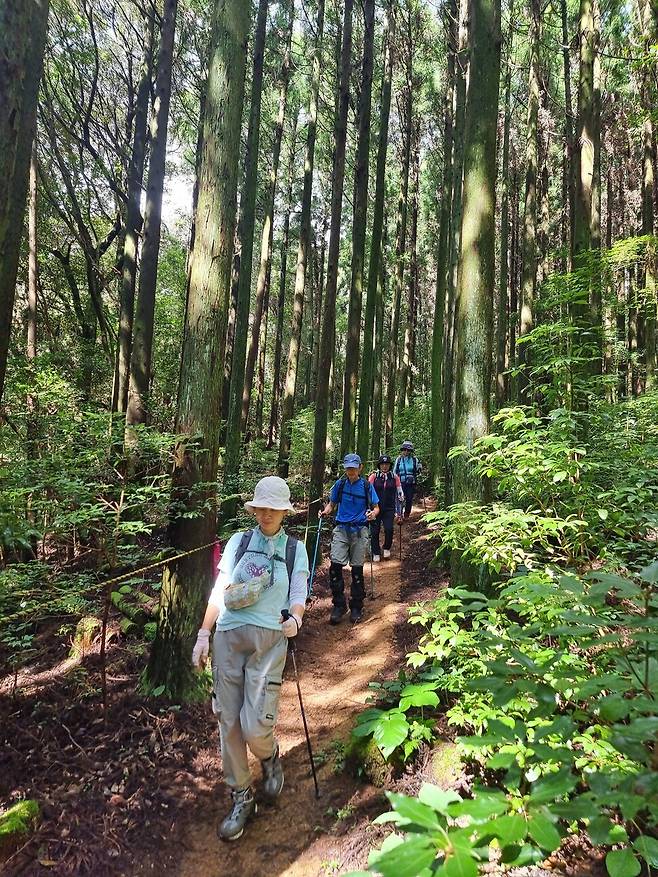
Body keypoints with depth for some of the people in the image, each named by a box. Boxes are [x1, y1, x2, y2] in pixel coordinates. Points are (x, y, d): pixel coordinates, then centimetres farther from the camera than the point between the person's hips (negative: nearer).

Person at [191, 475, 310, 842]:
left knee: (254, 725, -8)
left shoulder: (296, 549, 5)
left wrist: (295, 619, -16)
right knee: (229, 722, 6)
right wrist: (203, 635, 4)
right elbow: (219, 591, 9)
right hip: (228, 636, 2)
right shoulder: (238, 542, 7)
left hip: (269, 640, -2)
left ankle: (270, 757, 29)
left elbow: (298, 597, 6)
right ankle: (242, 797, 28)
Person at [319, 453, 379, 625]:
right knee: (335, 565, -11)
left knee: (357, 569, 4)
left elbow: (376, 507, 5)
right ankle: (339, 605, 4)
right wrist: (326, 511, -7)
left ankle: (356, 607, 20)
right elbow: (332, 503, 15)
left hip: (360, 530, -1)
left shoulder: (367, 486, 1)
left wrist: (373, 513, -17)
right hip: (341, 528, 1)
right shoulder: (340, 484, 5)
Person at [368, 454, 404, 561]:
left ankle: (387, 548, 15)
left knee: (389, 529, -13)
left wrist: (399, 512, 6)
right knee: (375, 531, 3)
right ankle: (376, 553, 21)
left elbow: (400, 495, 7)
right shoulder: (373, 476, -3)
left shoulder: (395, 478, 1)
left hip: (389, 509, 0)